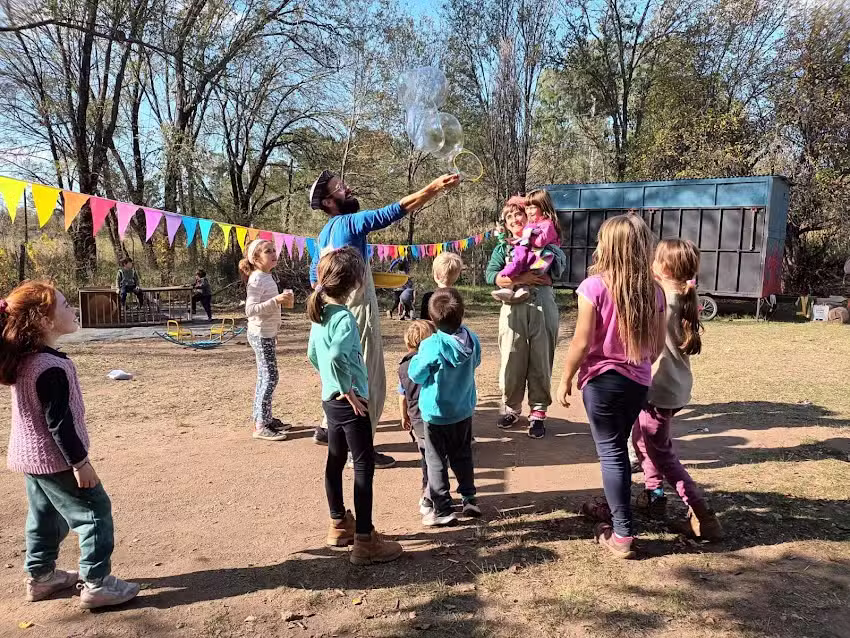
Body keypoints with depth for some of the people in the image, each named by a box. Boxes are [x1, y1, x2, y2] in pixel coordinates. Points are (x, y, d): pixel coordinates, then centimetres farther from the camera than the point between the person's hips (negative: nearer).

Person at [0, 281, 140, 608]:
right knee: (94, 511, -1)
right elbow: (58, 421, -25)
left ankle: (40, 576, 35)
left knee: (44, 516, 22)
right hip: (55, 459, -10)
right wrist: (80, 461, -19)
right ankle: (97, 584, 2)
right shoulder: (51, 367, -26)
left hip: (28, 456, 10)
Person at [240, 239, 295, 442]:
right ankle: (260, 426, -4)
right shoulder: (256, 280, -17)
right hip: (260, 334, -10)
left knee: (265, 378, 15)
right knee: (270, 378, -9)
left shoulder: (267, 277, 12)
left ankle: (265, 418, 24)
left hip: (268, 334, 10)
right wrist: (276, 300, -32)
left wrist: (283, 300, 9)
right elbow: (250, 309, -27)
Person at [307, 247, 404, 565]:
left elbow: (313, 355, 16)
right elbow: (335, 356, -36)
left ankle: (339, 525, 32)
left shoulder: (319, 314, 6)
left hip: (330, 399, 9)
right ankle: (364, 541, 3)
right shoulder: (344, 318, -21)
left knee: (335, 460, 17)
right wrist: (348, 390, -23)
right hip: (349, 403, -9)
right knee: (364, 465, -2)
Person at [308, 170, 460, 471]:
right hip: (358, 313, -9)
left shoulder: (324, 234, 12)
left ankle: (330, 429, 33)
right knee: (369, 381, -2)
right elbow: (394, 211, -24)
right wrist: (435, 188, -25)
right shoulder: (349, 222, -15)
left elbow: (315, 277, 18)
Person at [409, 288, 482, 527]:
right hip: (464, 411, 5)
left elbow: (416, 374, -14)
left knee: (436, 462, 8)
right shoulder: (472, 339, -10)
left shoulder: (433, 346, -26)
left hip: (437, 414, -5)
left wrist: (419, 353, 0)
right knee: (463, 456, 22)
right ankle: (470, 499, 30)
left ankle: (442, 510, 14)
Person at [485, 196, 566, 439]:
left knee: (541, 360, 1)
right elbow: (491, 275, -4)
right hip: (514, 308, 0)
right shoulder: (502, 248, 15)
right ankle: (511, 408, 17)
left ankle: (538, 412, 10)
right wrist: (521, 279, -15)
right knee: (512, 360, 1)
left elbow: (560, 264, 0)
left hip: (543, 305, 0)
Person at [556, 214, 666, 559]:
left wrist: (565, 379, -3)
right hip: (638, 381, 5)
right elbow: (658, 344, 6)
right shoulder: (653, 290, 0)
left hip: (603, 379, -5)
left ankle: (622, 535, 7)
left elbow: (582, 342, -15)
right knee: (618, 448, 22)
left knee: (610, 452, 3)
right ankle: (613, 509, 39)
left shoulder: (595, 286, -16)